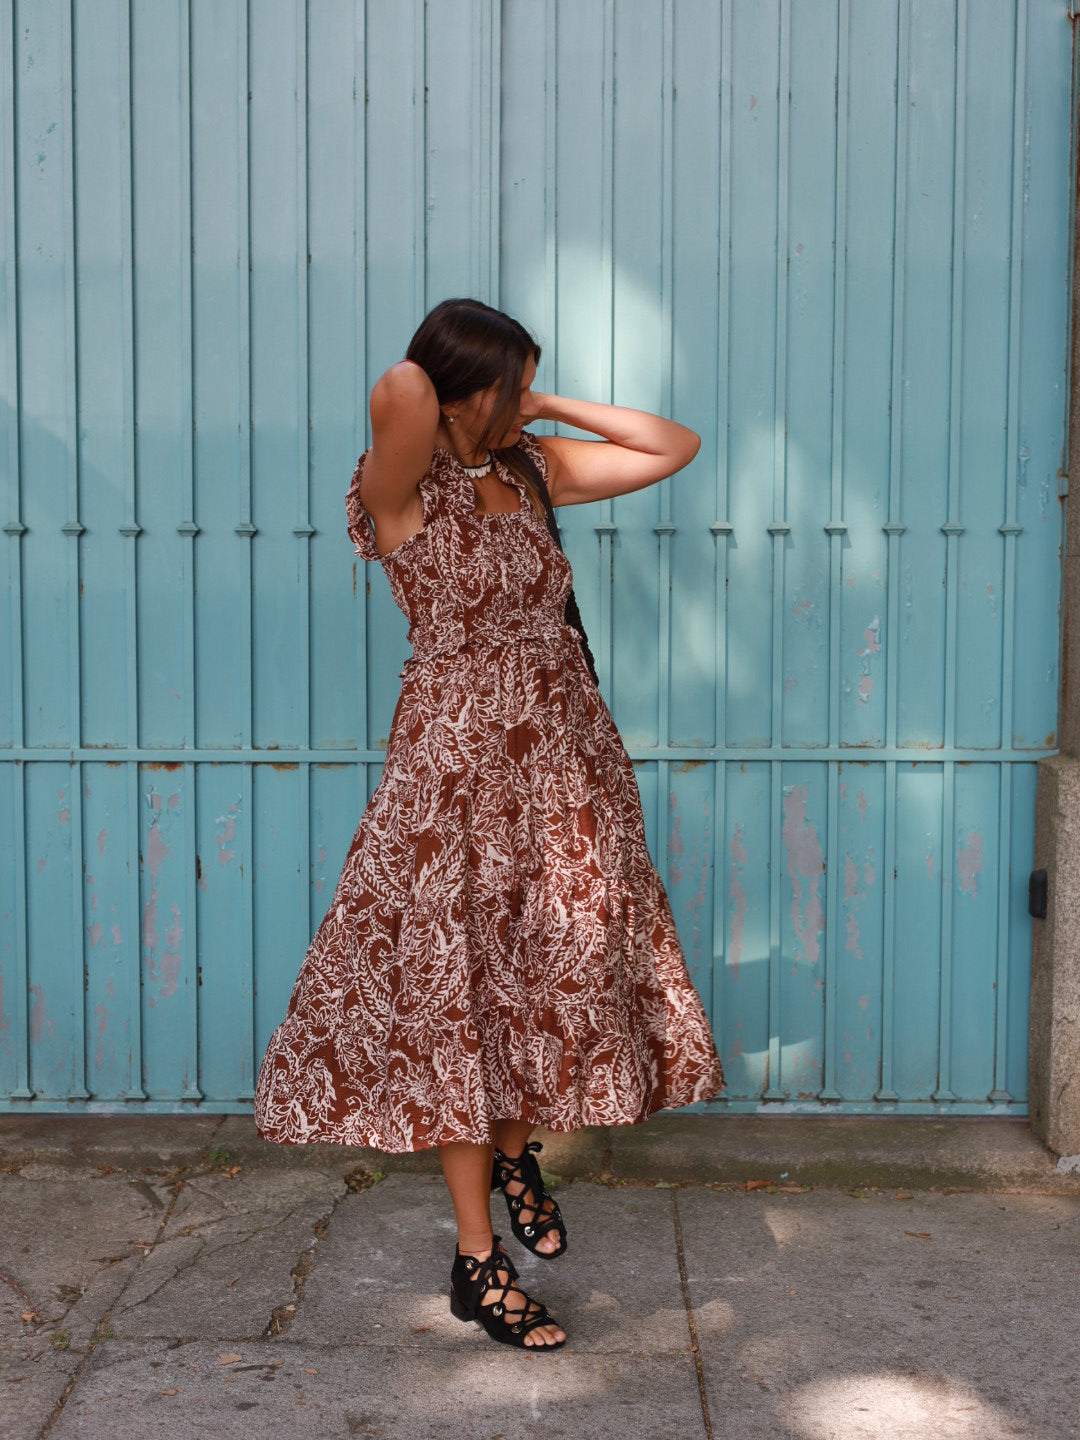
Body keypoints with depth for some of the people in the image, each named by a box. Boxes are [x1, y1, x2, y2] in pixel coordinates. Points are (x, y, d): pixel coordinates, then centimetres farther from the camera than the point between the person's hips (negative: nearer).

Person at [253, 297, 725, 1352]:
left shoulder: (532, 469, 8)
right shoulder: (403, 488, -12)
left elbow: (675, 447, 12)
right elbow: (398, 392, -34)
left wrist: (557, 410, 4)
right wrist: (426, 393, -10)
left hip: (565, 760, 6)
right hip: (458, 764, -6)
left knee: (563, 972, 11)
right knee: (457, 998, 2)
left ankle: (514, 1153, 39)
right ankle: (477, 1265, 13)